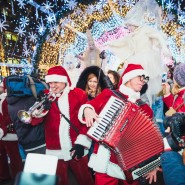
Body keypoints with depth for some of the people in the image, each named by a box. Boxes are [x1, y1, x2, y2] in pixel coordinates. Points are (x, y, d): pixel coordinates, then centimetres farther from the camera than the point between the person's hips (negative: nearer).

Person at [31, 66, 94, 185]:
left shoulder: (79, 94, -1)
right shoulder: (46, 96, 4)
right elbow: (34, 121, -1)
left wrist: (81, 142, -9)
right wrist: (41, 108, -21)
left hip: (76, 148, -1)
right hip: (55, 151, 1)